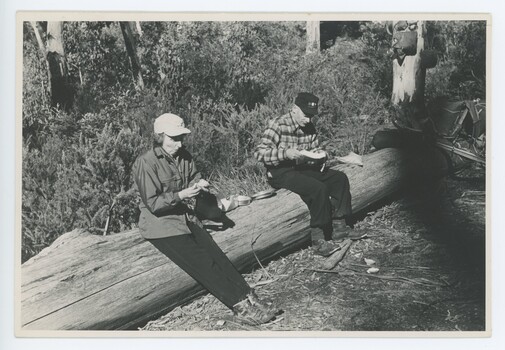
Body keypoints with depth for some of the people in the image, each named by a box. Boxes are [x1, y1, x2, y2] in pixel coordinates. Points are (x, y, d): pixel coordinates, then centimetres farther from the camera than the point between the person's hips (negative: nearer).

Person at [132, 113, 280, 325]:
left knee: (216, 256, -11)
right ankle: (242, 306, -16)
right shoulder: (146, 163, -15)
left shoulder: (183, 156, 5)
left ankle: (248, 297, -14)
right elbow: (152, 204, -16)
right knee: (203, 263, -17)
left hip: (185, 217, 7)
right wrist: (181, 195, -26)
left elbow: (193, 178, 18)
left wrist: (199, 185, -6)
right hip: (160, 224, -6)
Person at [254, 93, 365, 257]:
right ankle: (318, 240, -21)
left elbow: (314, 149, 21)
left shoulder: (309, 127, 8)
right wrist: (285, 153, -32)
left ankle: (339, 227, 3)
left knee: (340, 178, -2)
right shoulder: (278, 125, -15)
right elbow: (259, 152, -20)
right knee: (318, 188, -29)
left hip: (303, 168, 8)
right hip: (281, 172, -8)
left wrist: (321, 154, -3)